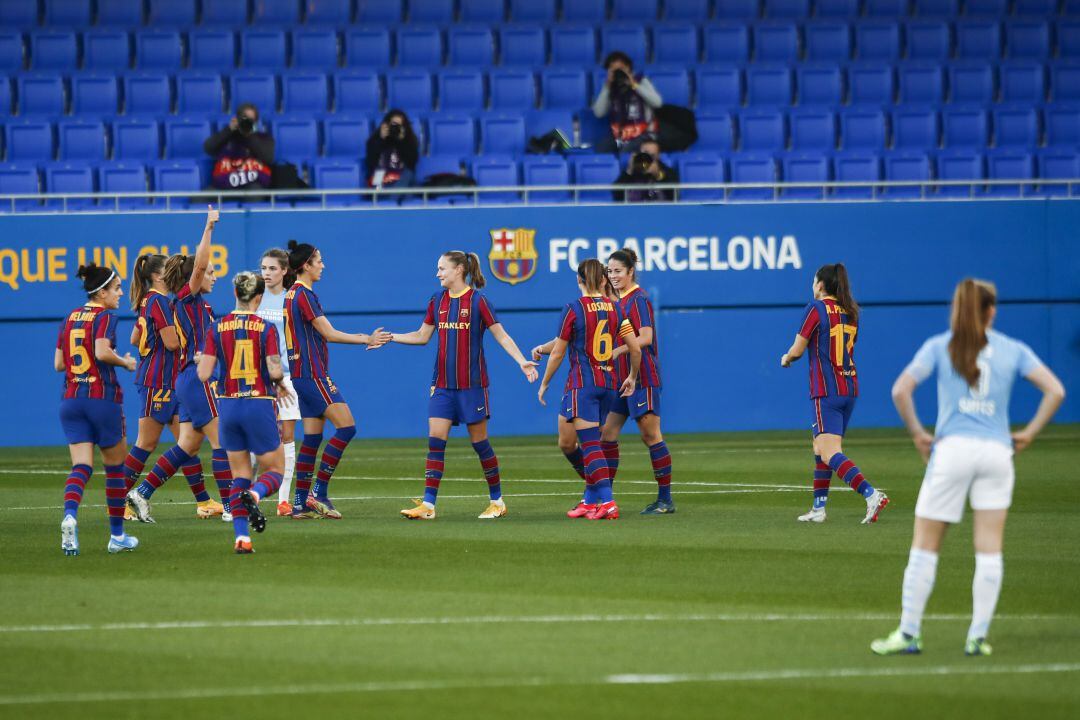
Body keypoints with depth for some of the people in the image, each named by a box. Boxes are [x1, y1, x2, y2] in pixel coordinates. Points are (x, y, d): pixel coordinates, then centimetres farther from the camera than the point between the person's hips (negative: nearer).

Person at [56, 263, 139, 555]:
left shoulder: (70, 318, 13)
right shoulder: (105, 317, -8)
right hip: (102, 397, -5)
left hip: (71, 399, 5)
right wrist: (125, 362, -7)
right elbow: (102, 352, -24)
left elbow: (59, 364, 13)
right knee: (115, 465, 11)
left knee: (81, 466, -3)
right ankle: (117, 535, 16)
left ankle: (69, 515, -32)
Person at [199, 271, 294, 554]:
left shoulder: (216, 329, -1)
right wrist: (280, 384, 8)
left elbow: (203, 374, -4)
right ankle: (254, 495, -25)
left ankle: (241, 536, -2)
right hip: (260, 405, -3)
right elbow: (274, 371, -14)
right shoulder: (266, 328, -7)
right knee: (274, 470, 11)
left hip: (229, 405, 3)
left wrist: (201, 359, 17)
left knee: (240, 475, 13)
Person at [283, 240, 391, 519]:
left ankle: (301, 503, 7)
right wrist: (366, 339, -6)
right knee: (346, 427, -10)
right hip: (312, 373, -10)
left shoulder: (292, 294, 16)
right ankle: (318, 492, -11)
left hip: (301, 373, 10)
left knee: (312, 437, 9)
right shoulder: (304, 294, -14)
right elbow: (329, 333, -14)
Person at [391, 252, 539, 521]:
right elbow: (422, 336, 17)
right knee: (435, 440, -5)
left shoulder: (478, 300, -8)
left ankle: (497, 501, 15)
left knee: (479, 441, 1)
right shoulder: (437, 301, 8)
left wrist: (522, 361, -20)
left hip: (471, 384, -5)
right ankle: (428, 505, -7)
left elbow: (502, 336, -8)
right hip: (442, 384, 5)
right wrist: (390, 337, 9)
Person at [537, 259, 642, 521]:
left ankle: (607, 502, -17)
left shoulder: (574, 309, -8)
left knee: (589, 444, -7)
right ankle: (590, 502, 19)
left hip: (583, 383, -6)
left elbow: (558, 353, -4)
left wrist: (544, 383, 8)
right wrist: (632, 377, 22)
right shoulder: (614, 308, 5)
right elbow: (635, 348, 4)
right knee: (591, 443, 16)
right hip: (609, 383, 6)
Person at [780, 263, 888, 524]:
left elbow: (798, 350, -6)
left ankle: (871, 495, -31)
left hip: (826, 390, -8)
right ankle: (818, 508, 20)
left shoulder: (816, 309, -9)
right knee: (821, 449, 19)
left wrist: (786, 359, 17)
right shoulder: (851, 311, 12)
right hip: (850, 387, 8)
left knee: (830, 453, -14)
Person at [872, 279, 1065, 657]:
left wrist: (917, 434, 1)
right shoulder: (1013, 350, 7)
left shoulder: (939, 346, 4)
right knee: (989, 548, 4)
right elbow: (1056, 391, -1)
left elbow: (901, 389, -8)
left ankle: (909, 634, 5)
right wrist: (1028, 433, 5)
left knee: (925, 545, 5)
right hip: (997, 452, 1)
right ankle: (978, 637, 1)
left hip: (952, 447, -1)